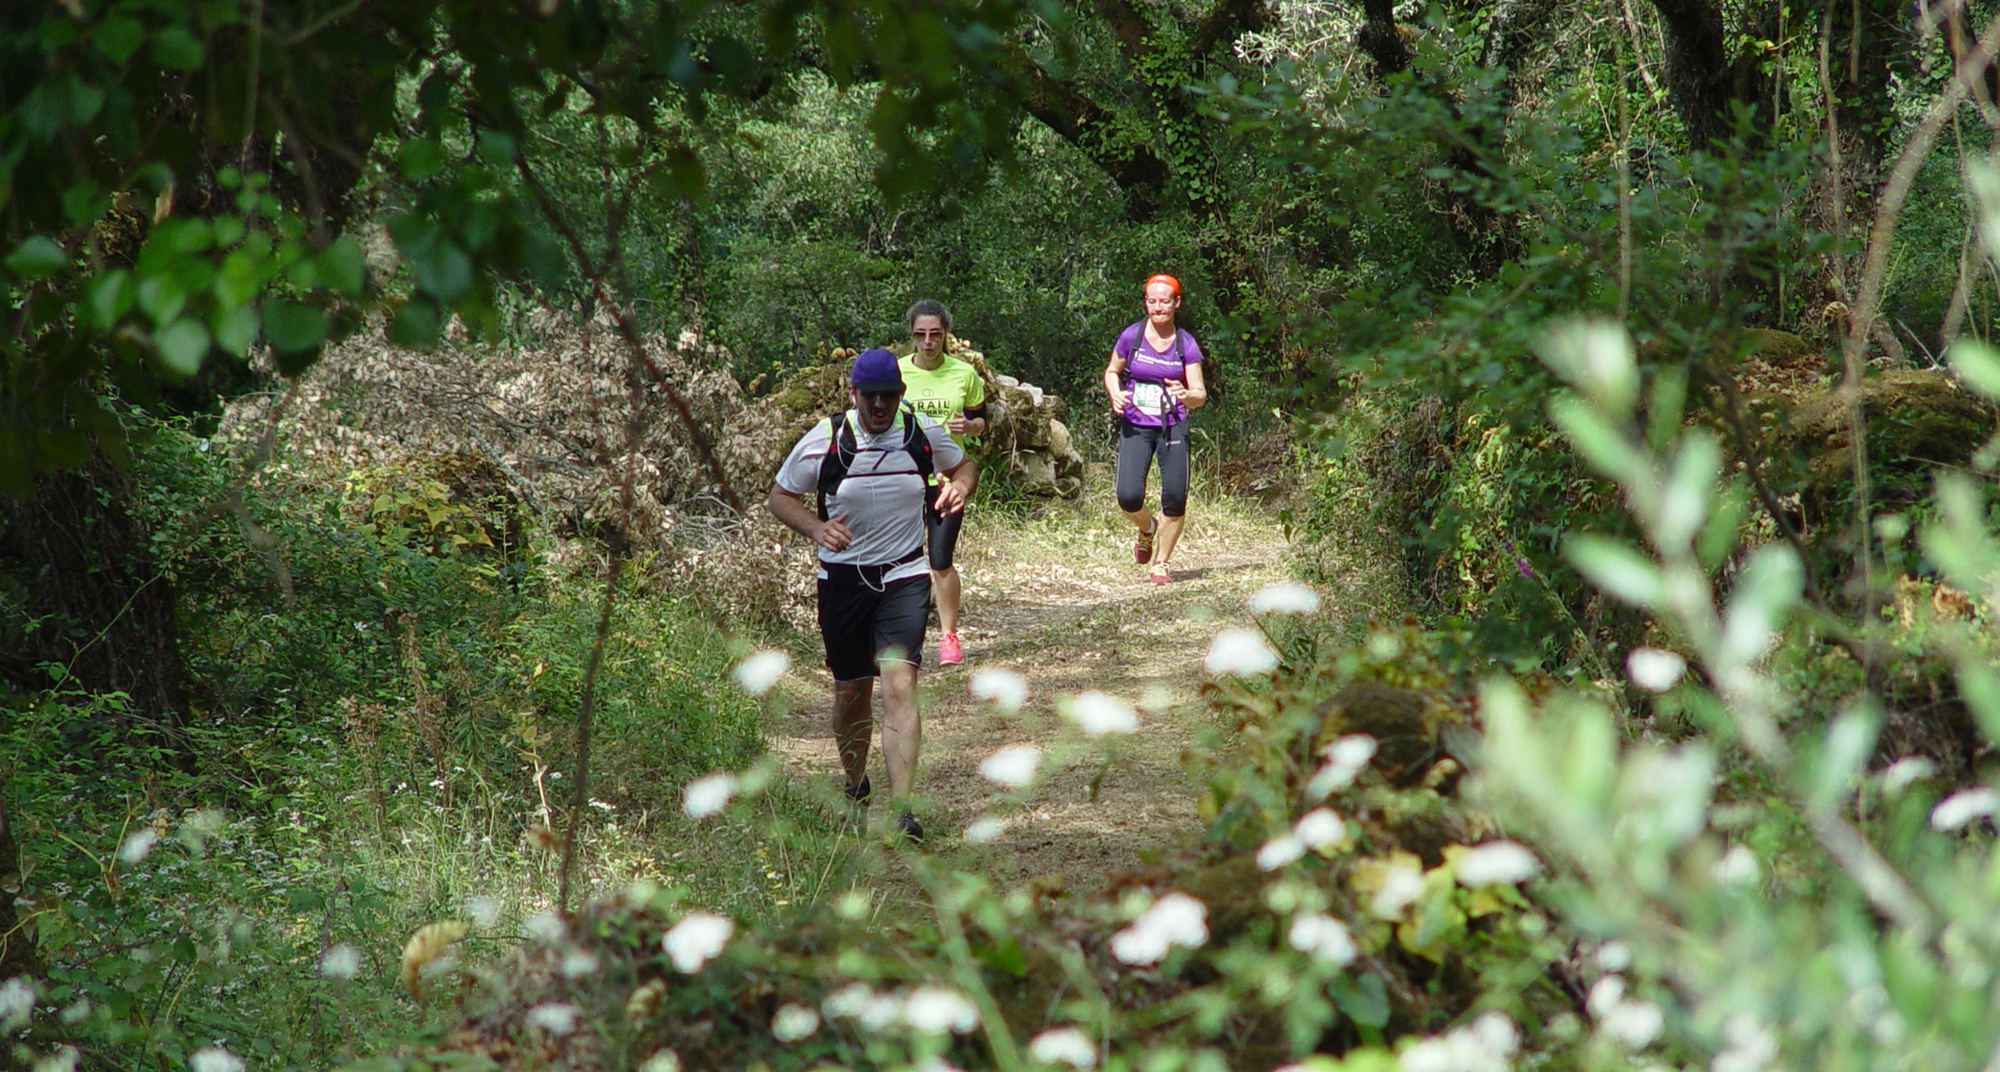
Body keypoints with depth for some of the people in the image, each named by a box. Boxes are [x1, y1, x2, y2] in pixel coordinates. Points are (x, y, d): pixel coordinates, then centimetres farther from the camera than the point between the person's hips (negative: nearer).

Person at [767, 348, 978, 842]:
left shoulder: (924, 434, -1)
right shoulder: (824, 441, -7)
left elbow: (963, 465, 19)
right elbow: (779, 497, 3)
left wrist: (958, 487, -5)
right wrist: (817, 528, -16)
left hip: (904, 578, 0)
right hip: (843, 579, 1)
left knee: (899, 685, -17)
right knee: (851, 691, 10)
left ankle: (900, 807, -23)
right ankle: (855, 791, 36)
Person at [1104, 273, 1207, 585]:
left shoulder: (1186, 345, 0)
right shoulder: (1131, 337, -1)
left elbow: (1200, 394, 0)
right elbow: (1111, 371, 14)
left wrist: (1186, 395, -24)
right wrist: (1115, 394, -7)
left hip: (1172, 427, 0)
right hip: (1135, 427, 0)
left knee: (1175, 498, -8)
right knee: (1129, 497, -14)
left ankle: (1162, 562, 14)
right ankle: (1147, 528, 24)